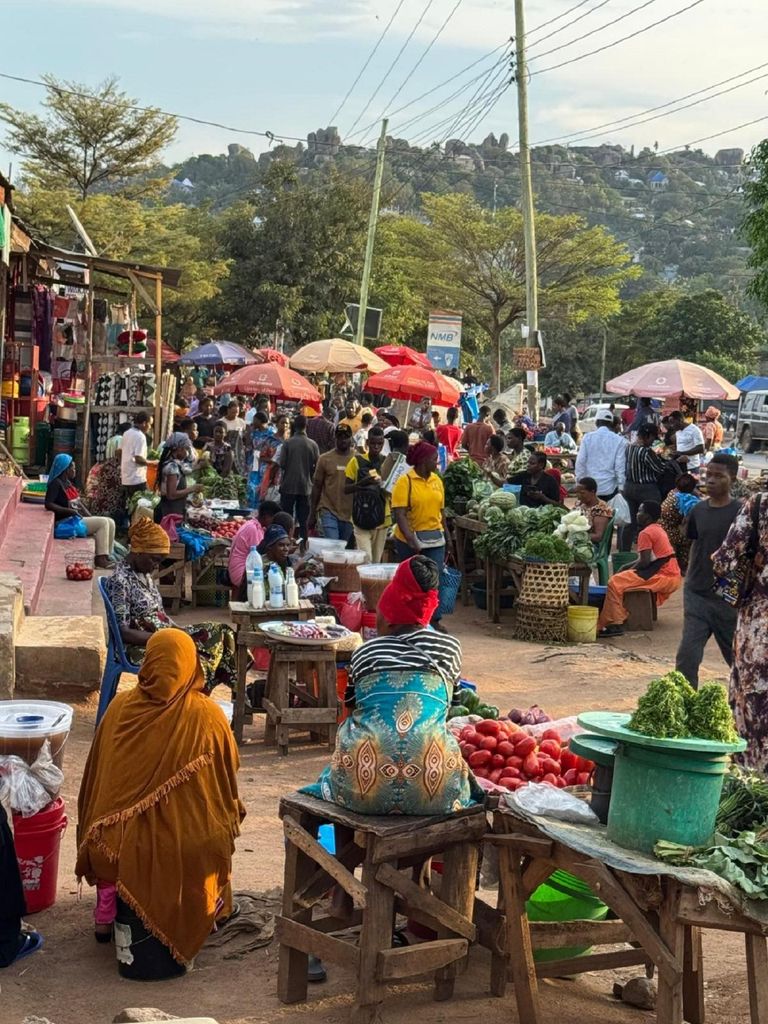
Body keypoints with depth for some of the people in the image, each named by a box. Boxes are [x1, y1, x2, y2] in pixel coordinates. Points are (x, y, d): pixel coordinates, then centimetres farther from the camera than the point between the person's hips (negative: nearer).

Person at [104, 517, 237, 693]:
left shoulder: (145, 574, 10)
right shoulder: (119, 581, -18)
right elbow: (123, 633, -21)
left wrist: (181, 630, -2)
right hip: (140, 647, -9)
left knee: (221, 633, -3)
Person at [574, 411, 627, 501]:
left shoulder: (587, 437, 0)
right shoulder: (619, 440, -4)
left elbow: (580, 462, -2)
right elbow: (620, 466, -6)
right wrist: (621, 487, -2)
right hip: (609, 488, -1)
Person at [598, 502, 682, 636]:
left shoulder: (646, 533, -12)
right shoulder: (657, 530, 18)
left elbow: (644, 561, -17)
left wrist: (629, 570, -1)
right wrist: (626, 567, 14)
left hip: (665, 577, -10)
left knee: (615, 582, -14)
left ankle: (615, 624, -19)